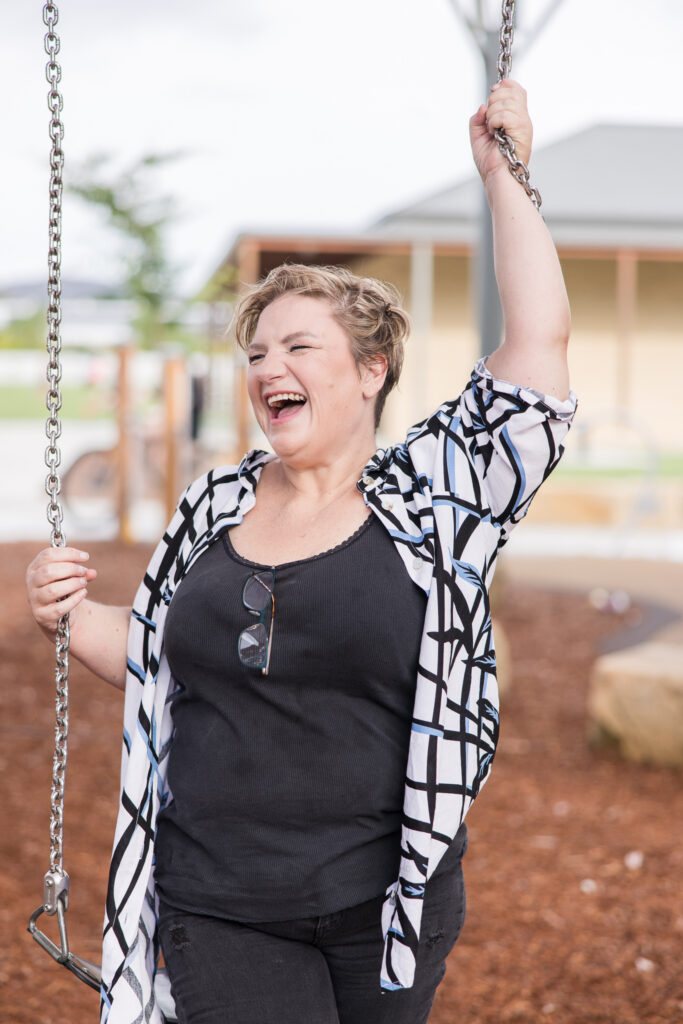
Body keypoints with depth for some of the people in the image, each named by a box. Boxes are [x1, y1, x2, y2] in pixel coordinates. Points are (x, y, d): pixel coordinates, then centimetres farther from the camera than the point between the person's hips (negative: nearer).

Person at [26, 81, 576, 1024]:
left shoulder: (434, 496, -3)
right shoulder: (213, 510, 8)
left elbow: (539, 341, -10)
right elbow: (154, 661, 17)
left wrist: (504, 175, -6)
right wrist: (72, 617, -1)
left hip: (385, 908, -1)